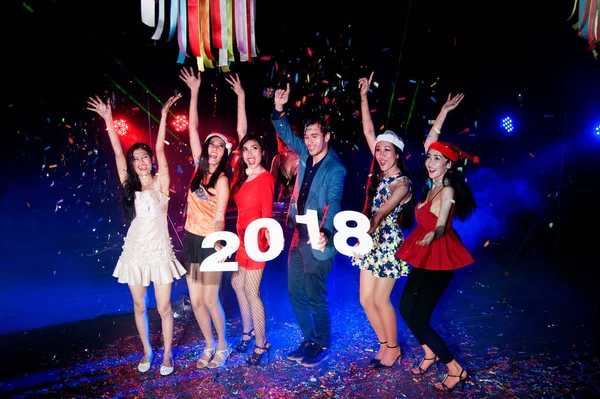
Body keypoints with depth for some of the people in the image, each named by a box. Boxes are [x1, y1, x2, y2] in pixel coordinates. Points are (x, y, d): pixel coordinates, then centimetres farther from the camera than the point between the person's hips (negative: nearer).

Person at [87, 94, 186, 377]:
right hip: (134, 252, 4)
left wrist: (163, 117, -22)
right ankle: (147, 351, 32)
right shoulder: (129, 185, 2)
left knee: (164, 307, 3)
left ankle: (167, 354, 22)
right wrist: (108, 121, -8)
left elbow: (160, 150, -15)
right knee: (139, 305, 14)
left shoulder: (160, 184, -6)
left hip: (159, 252, -3)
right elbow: (118, 153, -4)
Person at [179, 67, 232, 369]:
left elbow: (219, 217, -12)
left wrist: (219, 244, -27)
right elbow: (192, 127, 5)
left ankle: (223, 346, 23)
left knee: (210, 300, 2)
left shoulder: (222, 180, -7)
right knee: (196, 301, 10)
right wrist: (194, 92, 6)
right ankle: (209, 346, 28)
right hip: (191, 239, 5)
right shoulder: (199, 166, 5)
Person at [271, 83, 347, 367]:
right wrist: (279, 109, 1)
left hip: (317, 241, -8)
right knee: (295, 293, 15)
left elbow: (333, 203, -32)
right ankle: (309, 340, 33)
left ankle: (322, 346, 24)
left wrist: (324, 233, -49)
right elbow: (286, 134, 17)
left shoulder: (335, 169, -17)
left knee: (315, 297, 2)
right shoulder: (306, 155, 4)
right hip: (298, 237, 8)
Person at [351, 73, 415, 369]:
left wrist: (367, 229, -45)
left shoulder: (402, 183, -13)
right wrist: (364, 96, 5)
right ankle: (385, 345, 28)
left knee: (380, 300, 3)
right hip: (371, 242, 7)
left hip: (388, 242, -7)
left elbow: (383, 211, -28)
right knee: (366, 299, 9)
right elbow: (368, 131, 5)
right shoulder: (380, 172, 4)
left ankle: (393, 348, 25)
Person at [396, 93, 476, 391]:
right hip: (426, 255, 8)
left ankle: (456, 370, 12)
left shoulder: (447, 190, -18)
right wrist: (444, 111, 9)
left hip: (440, 257, -8)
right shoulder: (432, 184, 3)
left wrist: (431, 236, -44)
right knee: (406, 309, 12)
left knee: (418, 319, -4)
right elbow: (429, 141, 8)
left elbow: (441, 226, -25)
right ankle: (429, 353, 34)